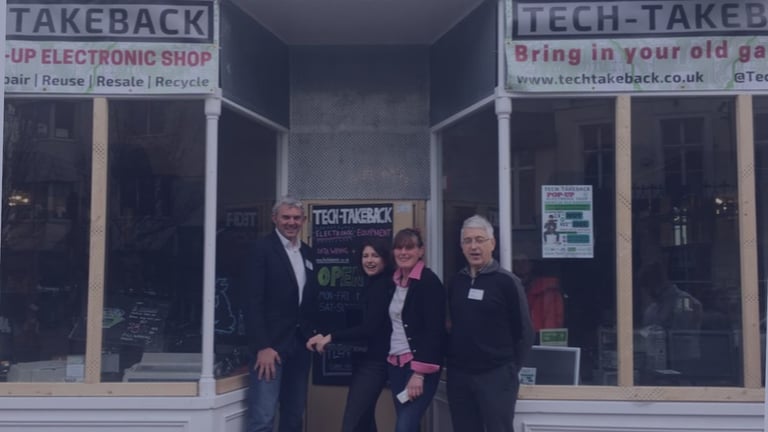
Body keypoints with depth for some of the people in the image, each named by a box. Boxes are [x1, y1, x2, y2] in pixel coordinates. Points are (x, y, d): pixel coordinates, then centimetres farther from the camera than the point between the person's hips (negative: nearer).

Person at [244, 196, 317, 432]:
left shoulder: (307, 252, 13)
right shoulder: (262, 249, -7)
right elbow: (253, 302, -13)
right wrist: (262, 346, -18)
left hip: (300, 344, 7)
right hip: (272, 344, -6)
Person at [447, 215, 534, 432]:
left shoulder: (506, 282, -7)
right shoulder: (456, 282, 7)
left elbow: (524, 331, -4)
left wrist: (509, 367, 0)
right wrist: (454, 360, 10)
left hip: (496, 376, -5)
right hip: (458, 375, 5)